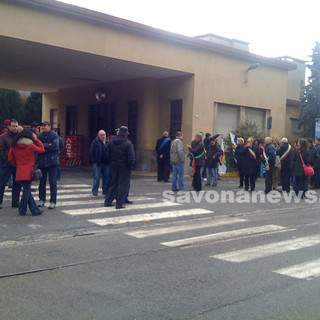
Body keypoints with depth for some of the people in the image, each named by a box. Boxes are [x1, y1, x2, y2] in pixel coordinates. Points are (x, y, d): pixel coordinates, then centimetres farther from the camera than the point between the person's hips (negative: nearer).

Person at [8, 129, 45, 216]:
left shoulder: (14, 146, 5)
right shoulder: (31, 146, -9)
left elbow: (10, 159, 9)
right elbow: (42, 149, 3)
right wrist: (36, 139, 7)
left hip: (19, 172, 5)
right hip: (28, 172, -5)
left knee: (27, 190, 10)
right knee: (27, 191, 2)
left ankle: (35, 210, 15)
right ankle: (22, 210, 7)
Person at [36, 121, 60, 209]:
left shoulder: (54, 135, -3)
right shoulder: (39, 135, 9)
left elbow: (55, 146, -16)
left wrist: (43, 146, -10)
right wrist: (48, 146, -14)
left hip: (52, 161, -4)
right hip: (41, 161, 4)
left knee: (52, 182, -2)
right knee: (42, 181, 10)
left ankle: (53, 201, 3)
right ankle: (42, 199, 21)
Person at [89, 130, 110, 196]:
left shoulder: (108, 142, 10)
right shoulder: (95, 142, -2)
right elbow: (91, 153, -4)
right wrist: (94, 161, -11)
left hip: (106, 163, 4)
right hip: (98, 163, -4)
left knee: (106, 178, 8)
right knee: (96, 177, -1)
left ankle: (105, 191, 17)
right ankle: (94, 191, 8)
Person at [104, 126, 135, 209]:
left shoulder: (111, 142, 5)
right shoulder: (128, 143, -13)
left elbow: (107, 154, 9)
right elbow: (131, 157, -14)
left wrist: (111, 163, 16)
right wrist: (131, 167, -4)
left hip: (114, 167, 6)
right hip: (124, 167, -6)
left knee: (114, 184, 16)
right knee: (123, 185, 2)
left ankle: (107, 201, 18)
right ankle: (119, 204, 2)